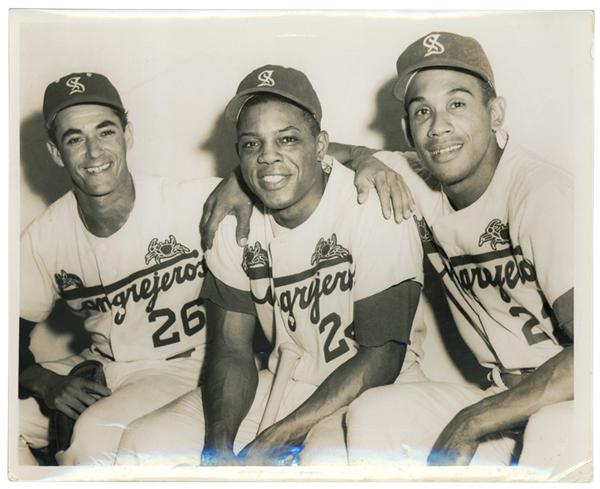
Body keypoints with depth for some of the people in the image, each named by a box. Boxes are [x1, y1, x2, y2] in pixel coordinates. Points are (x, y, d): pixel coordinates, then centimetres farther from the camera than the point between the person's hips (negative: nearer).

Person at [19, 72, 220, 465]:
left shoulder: (192, 203, -17)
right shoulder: (43, 239, -4)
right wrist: (44, 382, -16)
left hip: (184, 369, -4)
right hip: (100, 370, 5)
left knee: (97, 431, -31)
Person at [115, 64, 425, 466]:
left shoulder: (374, 211, -17)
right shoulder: (236, 222, 0)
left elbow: (381, 358, -18)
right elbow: (231, 350, 2)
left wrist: (274, 439, -21)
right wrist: (217, 445, -18)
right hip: (284, 383, 6)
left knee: (327, 460, -38)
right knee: (141, 444, -8)